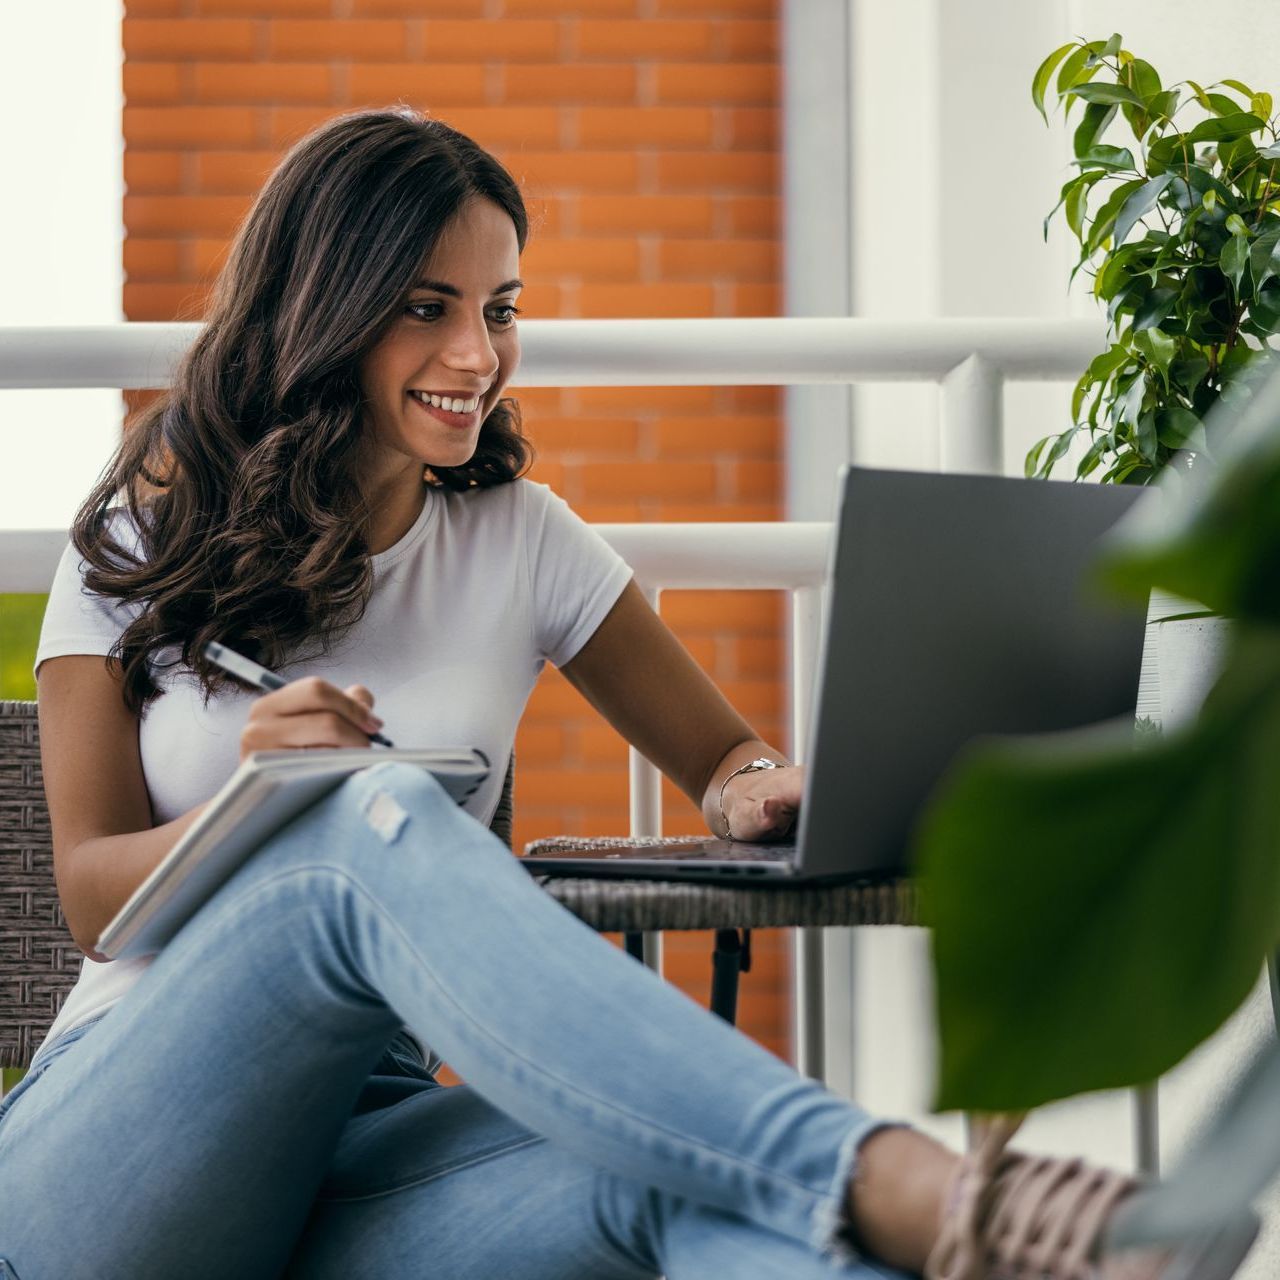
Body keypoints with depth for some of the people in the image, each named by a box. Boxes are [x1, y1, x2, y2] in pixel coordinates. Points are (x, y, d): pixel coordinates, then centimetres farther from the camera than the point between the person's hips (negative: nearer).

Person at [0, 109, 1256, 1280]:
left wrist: (772, 791, -8)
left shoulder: (519, 542, 13)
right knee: (380, 821, -35)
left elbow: (724, 763, 18)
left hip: (366, 1156, 3)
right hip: (109, 1156, -2)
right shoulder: (140, 543, 7)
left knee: (671, 1161, -35)